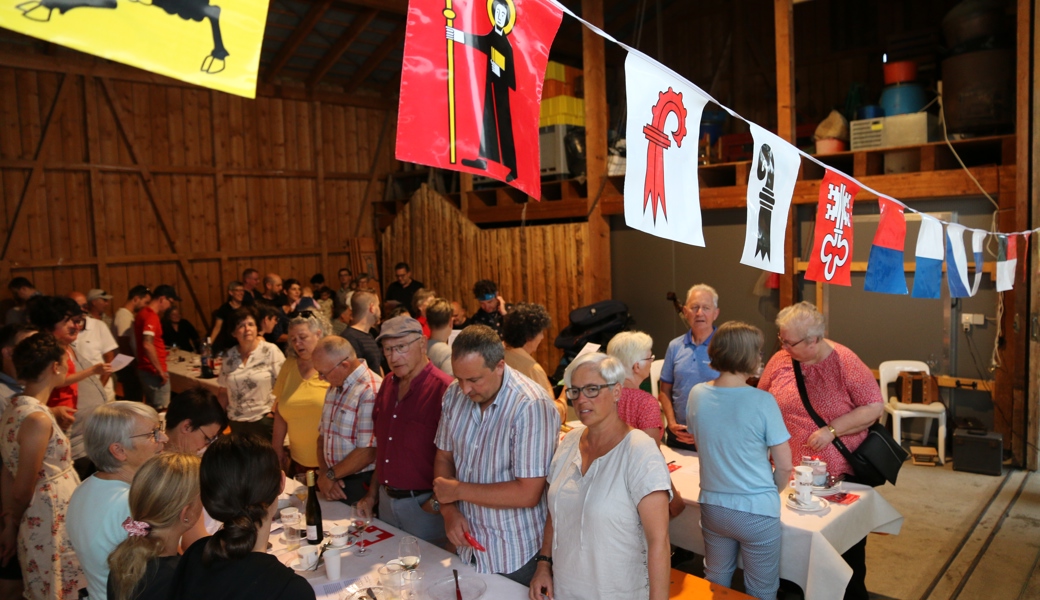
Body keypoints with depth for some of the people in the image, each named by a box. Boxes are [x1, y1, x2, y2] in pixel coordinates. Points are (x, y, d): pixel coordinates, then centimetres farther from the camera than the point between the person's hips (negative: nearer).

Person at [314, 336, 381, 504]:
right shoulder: (334, 387, 9)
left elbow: (368, 452, -23)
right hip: (335, 483, 8)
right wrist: (324, 473, -4)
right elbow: (323, 435, 12)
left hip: (361, 484, -8)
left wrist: (331, 475, -10)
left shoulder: (371, 392, -22)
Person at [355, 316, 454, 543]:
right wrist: (372, 493, 15)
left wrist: (439, 499, -17)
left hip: (425, 504, -7)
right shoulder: (388, 384, 6)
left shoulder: (443, 389, -19)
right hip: (386, 500, 7)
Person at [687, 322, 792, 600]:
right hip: (757, 511, -4)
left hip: (712, 507, 4)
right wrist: (771, 491, 8)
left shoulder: (697, 395, -8)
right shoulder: (762, 402, -21)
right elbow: (785, 466, -14)